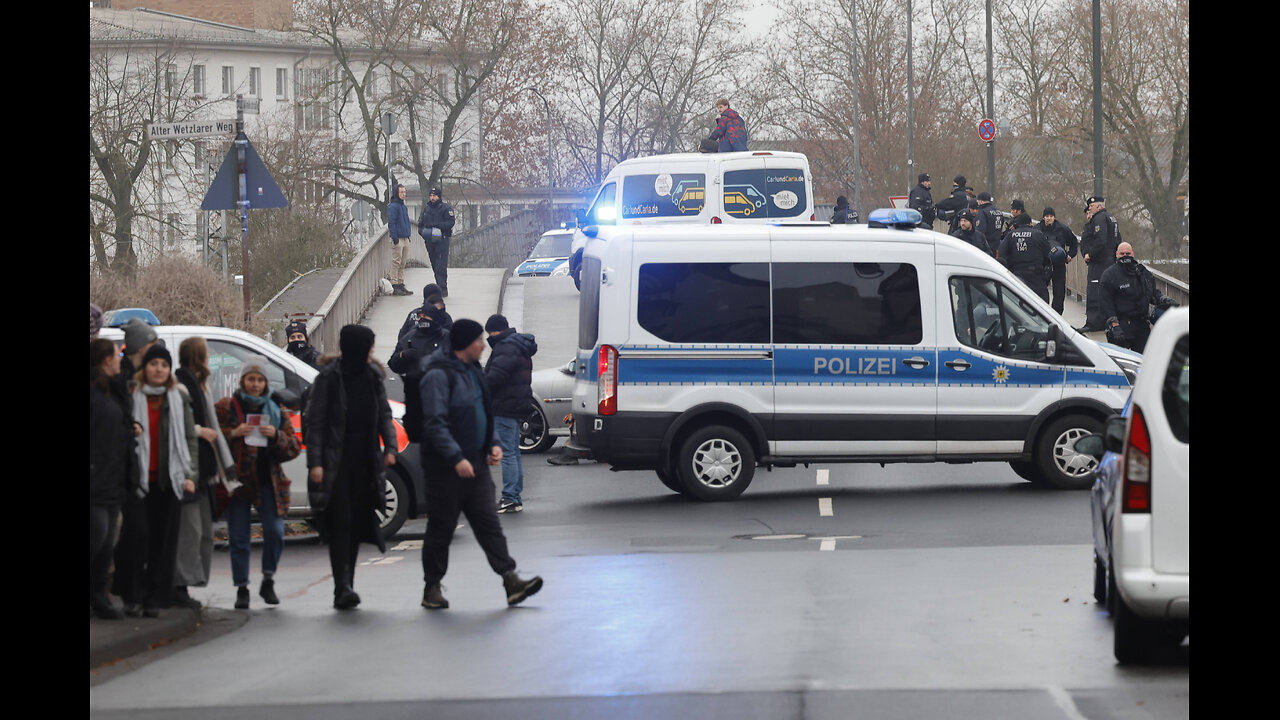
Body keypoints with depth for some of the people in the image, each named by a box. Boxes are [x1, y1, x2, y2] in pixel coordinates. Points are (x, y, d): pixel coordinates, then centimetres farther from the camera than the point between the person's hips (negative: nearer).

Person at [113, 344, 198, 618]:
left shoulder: (179, 398, 10)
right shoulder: (131, 396, 3)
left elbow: (190, 438, 10)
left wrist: (190, 475, 3)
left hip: (168, 480, 2)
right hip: (138, 478, -2)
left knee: (164, 539, 2)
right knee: (137, 533, -11)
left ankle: (155, 598, 8)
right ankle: (132, 595, -1)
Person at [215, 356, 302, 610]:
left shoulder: (275, 411, 11)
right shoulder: (225, 408, 4)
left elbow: (294, 447, 8)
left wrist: (276, 436, -11)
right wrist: (232, 434, -17)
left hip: (267, 481, 2)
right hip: (236, 480, -2)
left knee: (275, 531, -10)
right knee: (238, 538, -1)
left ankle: (268, 581, 9)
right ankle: (242, 589, 8)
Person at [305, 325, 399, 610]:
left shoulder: (372, 375, 8)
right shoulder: (329, 377, -8)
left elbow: (384, 415, 15)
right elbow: (315, 421, -8)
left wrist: (390, 447, 0)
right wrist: (315, 463, -13)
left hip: (364, 460, 5)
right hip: (336, 462, -5)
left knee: (356, 523, 8)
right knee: (340, 522, -12)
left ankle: (345, 588, 17)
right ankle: (342, 588, -16)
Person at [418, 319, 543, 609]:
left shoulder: (473, 372, 15)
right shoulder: (439, 375, -14)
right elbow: (435, 423, -20)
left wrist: (492, 444, 10)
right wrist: (456, 458, -27)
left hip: (475, 464, 8)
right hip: (445, 468, -8)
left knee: (489, 523, 0)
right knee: (441, 529, 1)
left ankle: (511, 582, -6)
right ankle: (432, 588, 12)